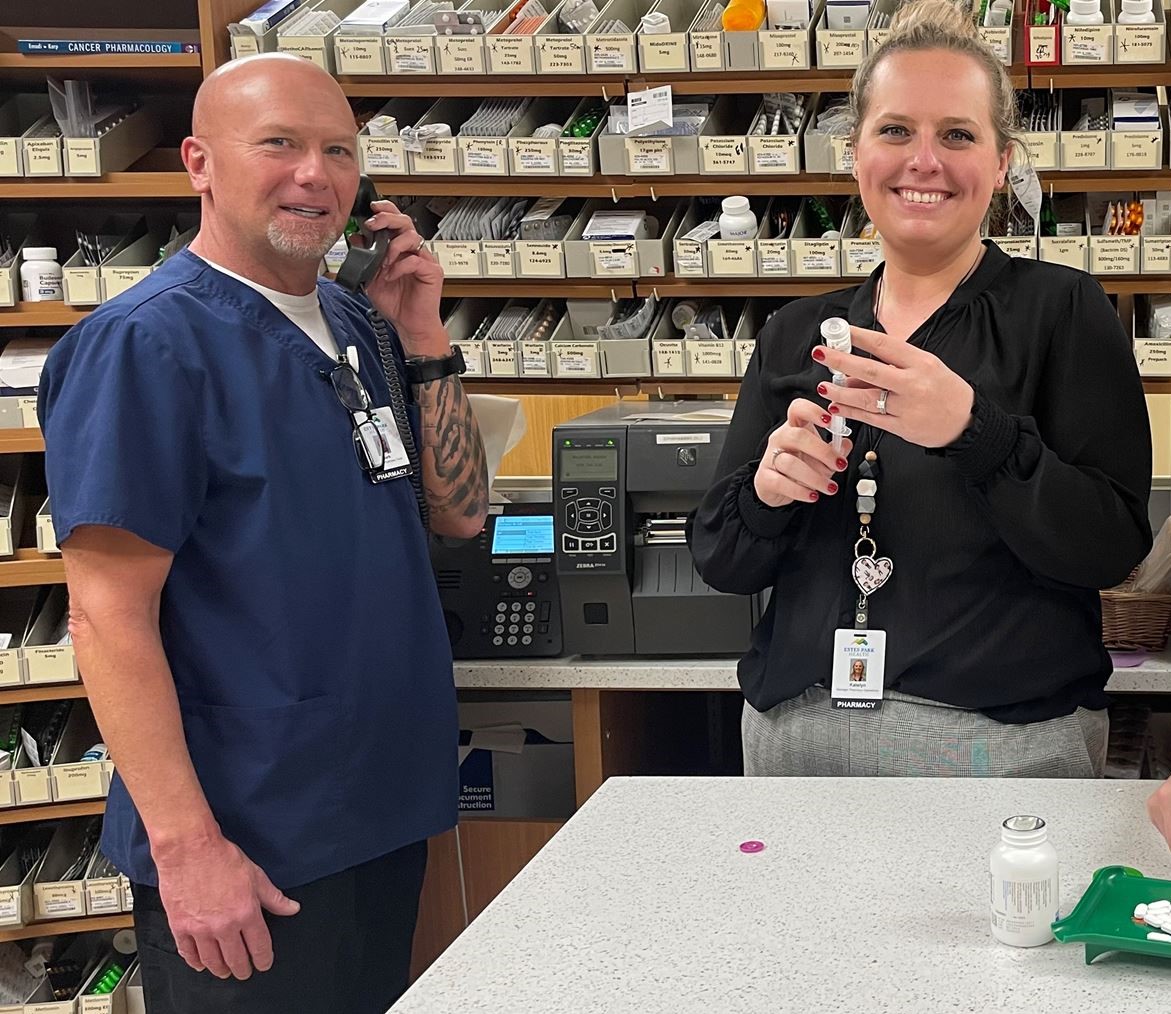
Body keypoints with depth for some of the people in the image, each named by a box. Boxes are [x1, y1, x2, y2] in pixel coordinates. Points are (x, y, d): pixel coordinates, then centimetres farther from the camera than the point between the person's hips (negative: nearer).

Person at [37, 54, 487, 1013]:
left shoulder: (357, 325, 7)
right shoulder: (148, 342, -15)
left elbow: (460, 512, 9)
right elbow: (109, 617, -19)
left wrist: (423, 338, -3)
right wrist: (187, 844, -23)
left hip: (387, 814, 8)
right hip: (247, 852, -7)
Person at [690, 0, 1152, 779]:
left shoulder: (1063, 309, -2)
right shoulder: (797, 334, 8)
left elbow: (1113, 548, -12)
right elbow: (721, 562, 7)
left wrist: (971, 430, -26)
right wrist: (765, 490, -14)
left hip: (998, 740, -3)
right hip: (796, 734, 4)